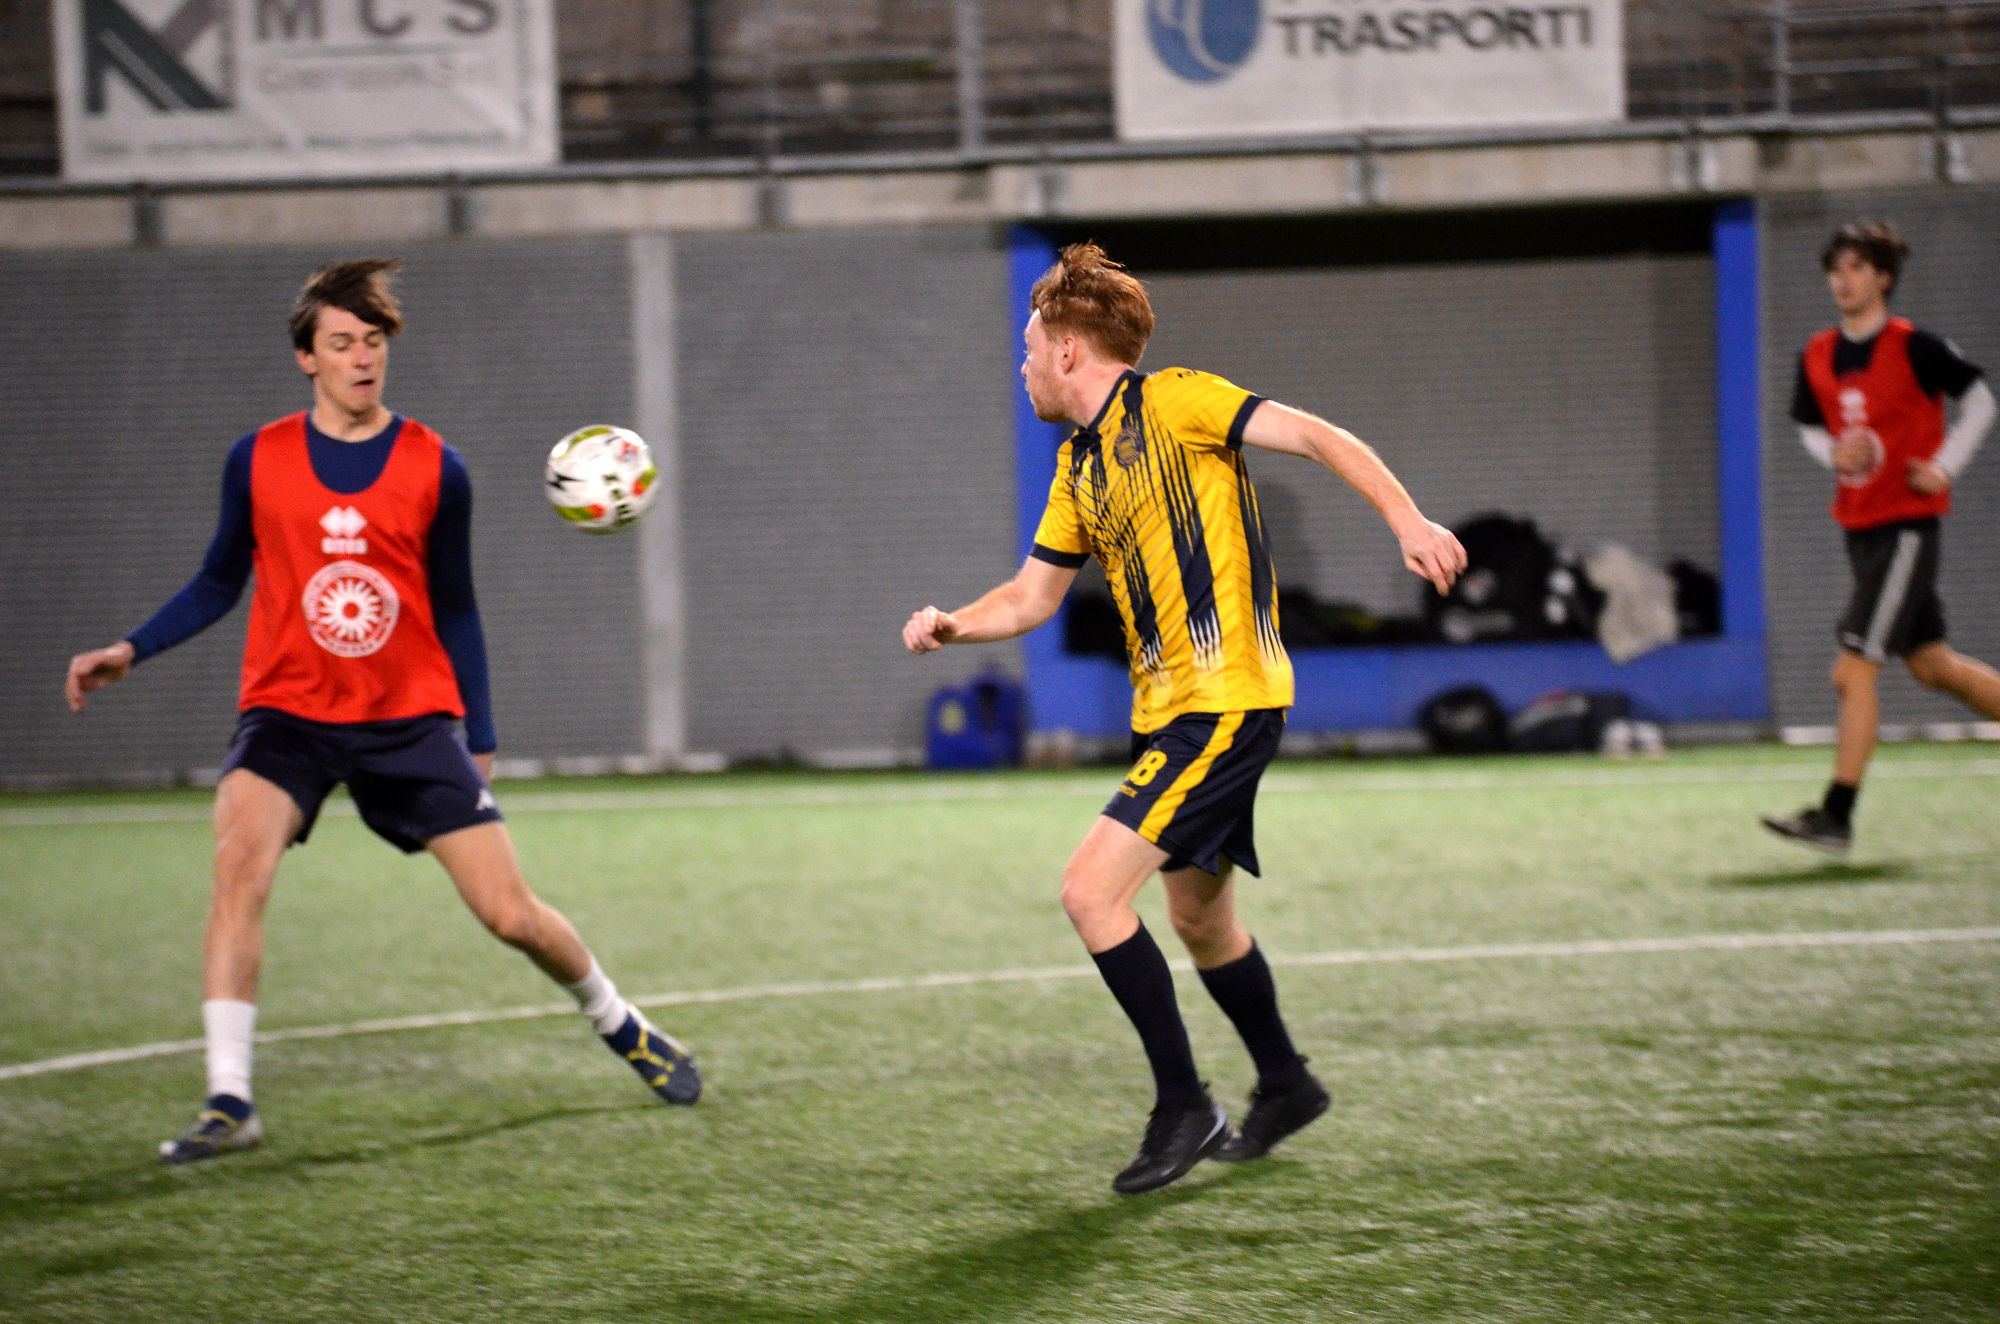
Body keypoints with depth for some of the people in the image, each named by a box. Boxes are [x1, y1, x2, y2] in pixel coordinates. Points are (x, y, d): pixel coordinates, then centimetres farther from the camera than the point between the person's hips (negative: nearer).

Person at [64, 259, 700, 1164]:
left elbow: (455, 611, 9)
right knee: (240, 861, -28)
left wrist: (481, 739, 9)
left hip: (412, 720, 0)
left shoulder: (435, 469, -1)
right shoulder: (257, 461, 0)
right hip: (289, 714, 0)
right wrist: (129, 651, 1)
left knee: (511, 914, -2)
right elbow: (219, 583, 13)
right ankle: (228, 1102, -25)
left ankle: (619, 1025, 29)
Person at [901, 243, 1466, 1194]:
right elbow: (1031, 597, 21)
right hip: (1166, 711, 9)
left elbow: (1318, 437, -16)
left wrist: (1408, 521, -28)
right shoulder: (1078, 469, 16)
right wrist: (954, 626, 1)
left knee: (1091, 891, -16)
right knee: (1199, 918, 20)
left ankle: (1183, 1107, -8)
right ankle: (1284, 1086, 40)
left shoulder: (1174, 403, -9)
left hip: (1224, 703, -9)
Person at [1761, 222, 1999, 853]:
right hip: (1859, 529, 7)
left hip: (1907, 524, -7)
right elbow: (1810, 426, 19)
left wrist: (1944, 467, -11)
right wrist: (1835, 453, -2)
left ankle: (1836, 816, -13)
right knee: (1932, 666, 15)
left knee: (1854, 669, -13)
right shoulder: (1817, 356, 5)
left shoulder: (1913, 347, -12)